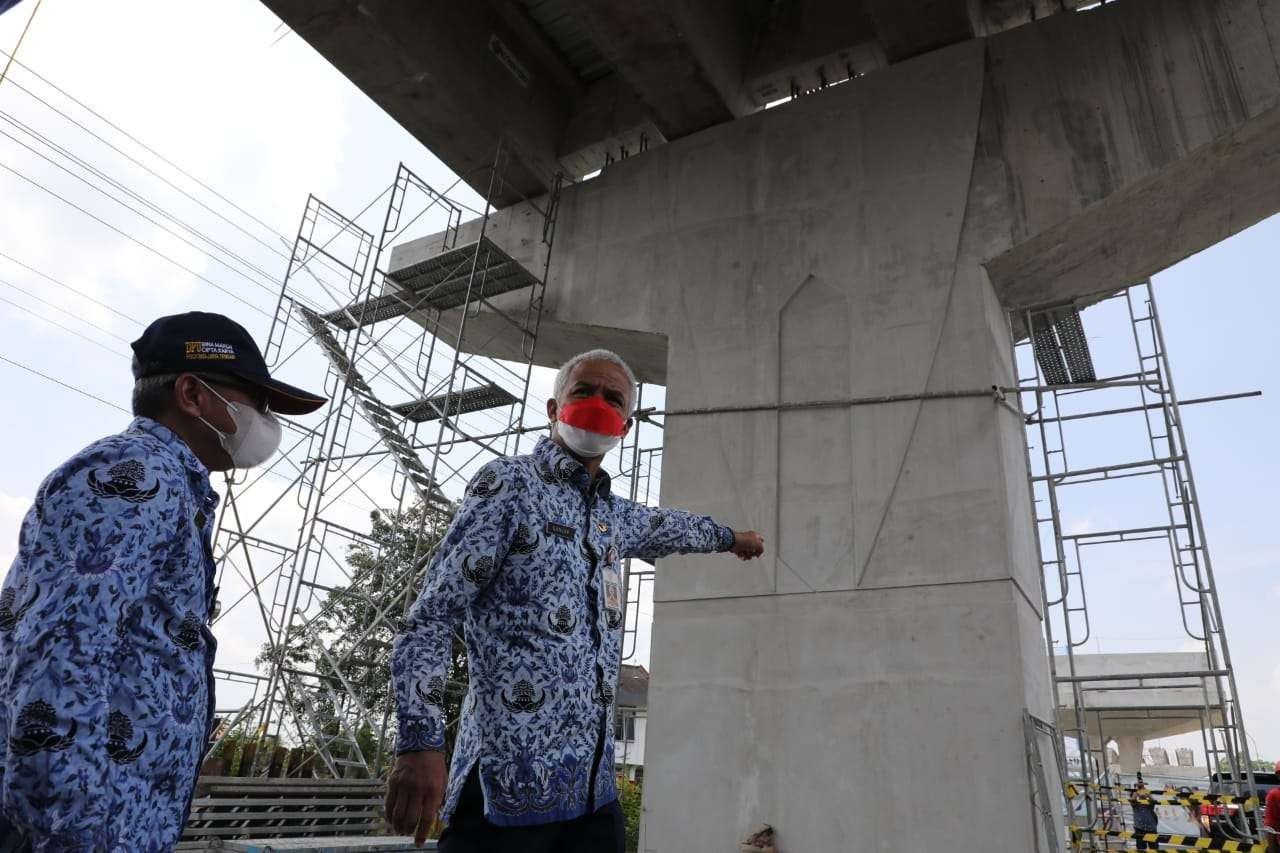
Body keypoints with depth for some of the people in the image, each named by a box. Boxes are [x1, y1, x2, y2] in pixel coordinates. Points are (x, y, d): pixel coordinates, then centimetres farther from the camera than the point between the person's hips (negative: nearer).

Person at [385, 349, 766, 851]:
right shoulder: (508, 484, -6)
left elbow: (670, 527, 39)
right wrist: (421, 741, -20)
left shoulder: (615, 515, 16)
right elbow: (431, 616, -11)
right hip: (508, 783, -7)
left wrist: (729, 536, 54)